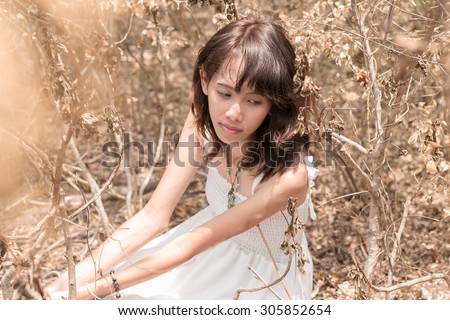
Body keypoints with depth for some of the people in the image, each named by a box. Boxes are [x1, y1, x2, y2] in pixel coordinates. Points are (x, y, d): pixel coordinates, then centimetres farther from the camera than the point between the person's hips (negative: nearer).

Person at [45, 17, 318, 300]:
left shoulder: (289, 175, -33)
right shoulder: (204, 122, -17)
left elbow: (192, 244, -28)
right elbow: (153, 218, -16)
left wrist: (97, 289, -26)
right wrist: (75, 278, -25)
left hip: (266, 282, -4)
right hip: (215, 254, 5)